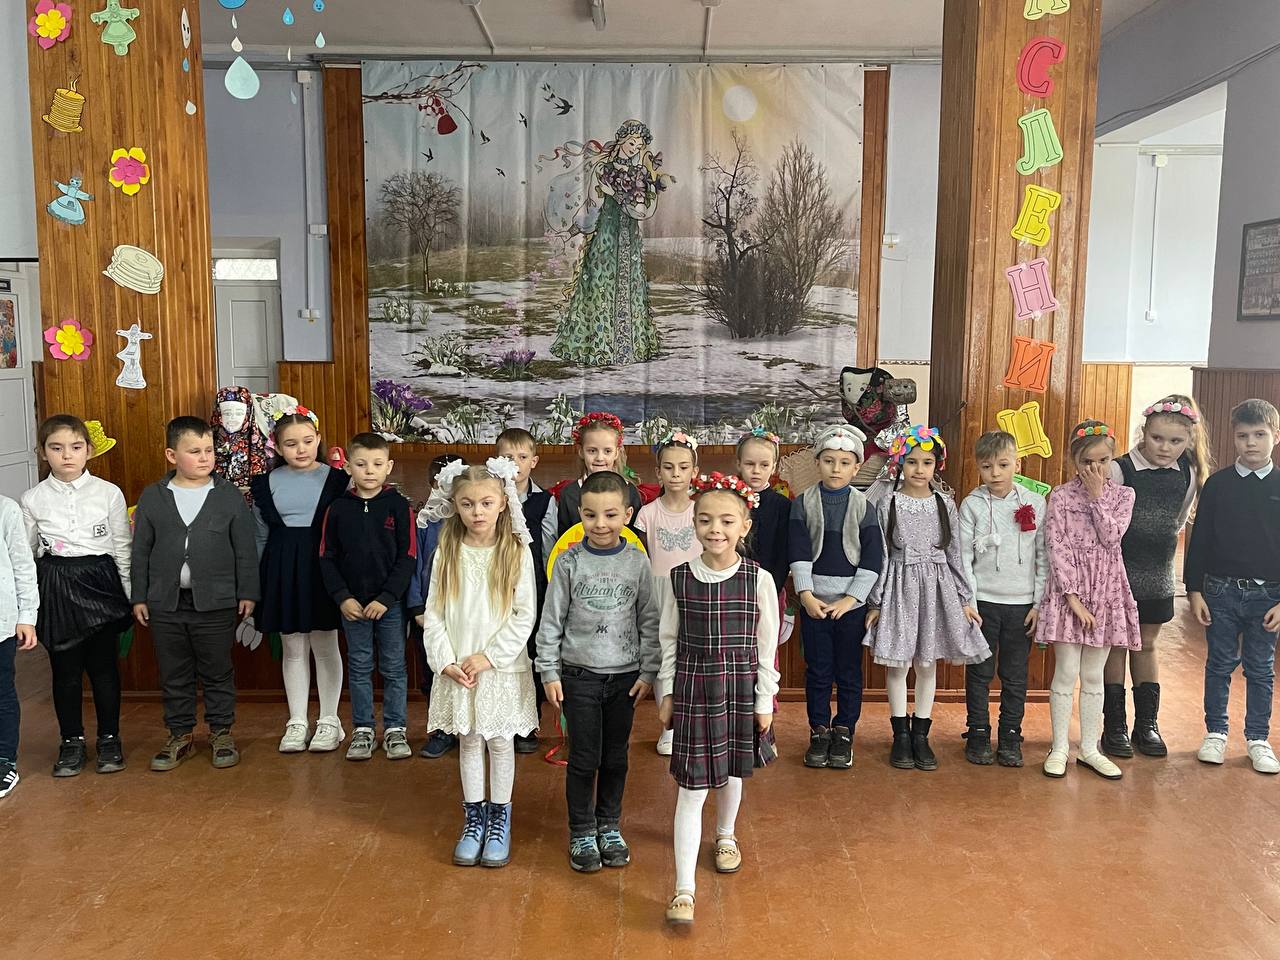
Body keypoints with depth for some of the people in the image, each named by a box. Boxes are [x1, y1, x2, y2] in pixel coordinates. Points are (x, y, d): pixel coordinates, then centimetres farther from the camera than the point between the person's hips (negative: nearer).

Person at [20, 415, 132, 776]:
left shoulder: (109, 493, -3)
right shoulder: (33, 499, 0)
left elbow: (122, 547, 3)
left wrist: (130, 595, 3)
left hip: (100, 583, -1)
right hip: (55, 588, 1)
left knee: (104, 665, 7)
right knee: (65, 669, 9)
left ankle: (109, 738, 22)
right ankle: (72, 741, 23)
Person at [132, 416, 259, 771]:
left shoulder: (230, 496, -2)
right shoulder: (152, 497, 2)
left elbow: (246, 551, 0)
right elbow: (140, 551, 6)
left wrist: (248, 592, -2)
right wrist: (139, 596, 4)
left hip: (216, 602, -2)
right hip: (166, 602, 2)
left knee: (217, 672, 9)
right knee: (174, 675, 12)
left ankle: (221, 732, 23)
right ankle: (179, 735, 25)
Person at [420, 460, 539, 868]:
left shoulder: (516, 553, -7)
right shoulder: (447, 553, -1)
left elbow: (525, 615, -9)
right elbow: (433, 613, 0)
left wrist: (489, 656, -14)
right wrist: (445, 661, -10)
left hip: (503, 668, -2)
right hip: (458, 669, 2)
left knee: (500, 742, 9)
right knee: (469, 742, 13)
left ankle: (500, 819, 24)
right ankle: (473, 819, 27)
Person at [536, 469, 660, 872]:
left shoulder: (637, 562, -4)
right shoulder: (569, 562, -7)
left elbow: (650, 621, 2)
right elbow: (552, 620, -2)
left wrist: (648, 672, -1)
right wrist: (550, 672, -3)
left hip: (625, 676, 1)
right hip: (579, 675, -1)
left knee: (615, 757, 12)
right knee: (583, 759, 5)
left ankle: (610, 827, 30)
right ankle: (581, 834, 21)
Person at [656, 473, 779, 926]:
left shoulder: (759, 579, -9)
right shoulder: (677, 578, -7)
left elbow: (767, 645, -2)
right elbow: (668, 641, 3)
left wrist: (764, 700, 1)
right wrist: (667, 691, 4)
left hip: (740, 685, 1)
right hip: (692, 685, -1)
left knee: (730, 773, 19)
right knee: (692, 786, -2)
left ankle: (726, 836, 50)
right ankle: (684, 889, 3)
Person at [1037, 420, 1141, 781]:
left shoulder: (1122, 495, 5)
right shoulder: (1060, 496, -3)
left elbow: (1111, 537, -10)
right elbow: (1057, 547, -9)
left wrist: (1096, 496, -12)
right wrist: (1073, 596, -14)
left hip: (1106, 591, 3)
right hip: (1068, 588, -2)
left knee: (1094, 676, 10)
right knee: (1067, 673, 0)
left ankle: (1089, 749, 21)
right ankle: (1059, 748, 12)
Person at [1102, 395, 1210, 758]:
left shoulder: (1188, 474, -1)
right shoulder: (1120, 469, -16)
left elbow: (1178, 520, 13)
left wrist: (1156, 543, 8)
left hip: (1157, 575, 4)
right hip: (1119, 573, -4)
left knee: (1146, 645, 15)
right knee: (1116, 645, 7)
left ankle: (1146, 724, 25)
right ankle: (1115, 726, 17)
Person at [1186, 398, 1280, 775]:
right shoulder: (1217, 484, -1)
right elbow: (1199, 540, 1)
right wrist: (1194, 590, -2)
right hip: (1221, 591, 0)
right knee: (1220, 664, 9)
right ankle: (1216, 732, 22)